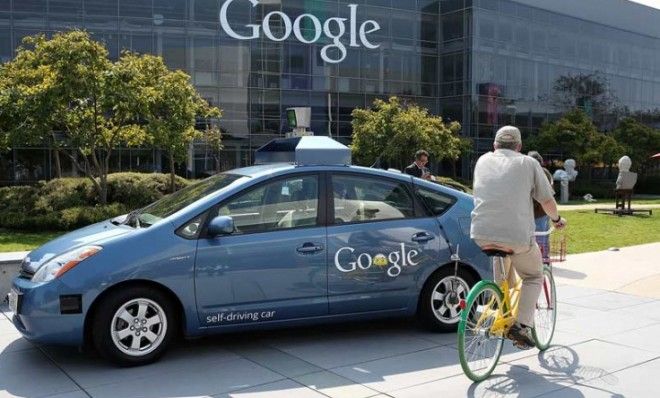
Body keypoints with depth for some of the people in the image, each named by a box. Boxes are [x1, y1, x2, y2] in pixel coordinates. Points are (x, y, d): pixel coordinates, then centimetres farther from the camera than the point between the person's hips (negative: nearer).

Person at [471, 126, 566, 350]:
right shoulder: (528, 163, 8)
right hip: (517, 235, -3)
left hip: (481, 234, 3)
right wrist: (557, 219, 30)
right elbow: (547, 200, 10)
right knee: (534, 277, 20)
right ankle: (522, 326, 5)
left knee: (501, 258, 33)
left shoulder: (483, 161, 18)